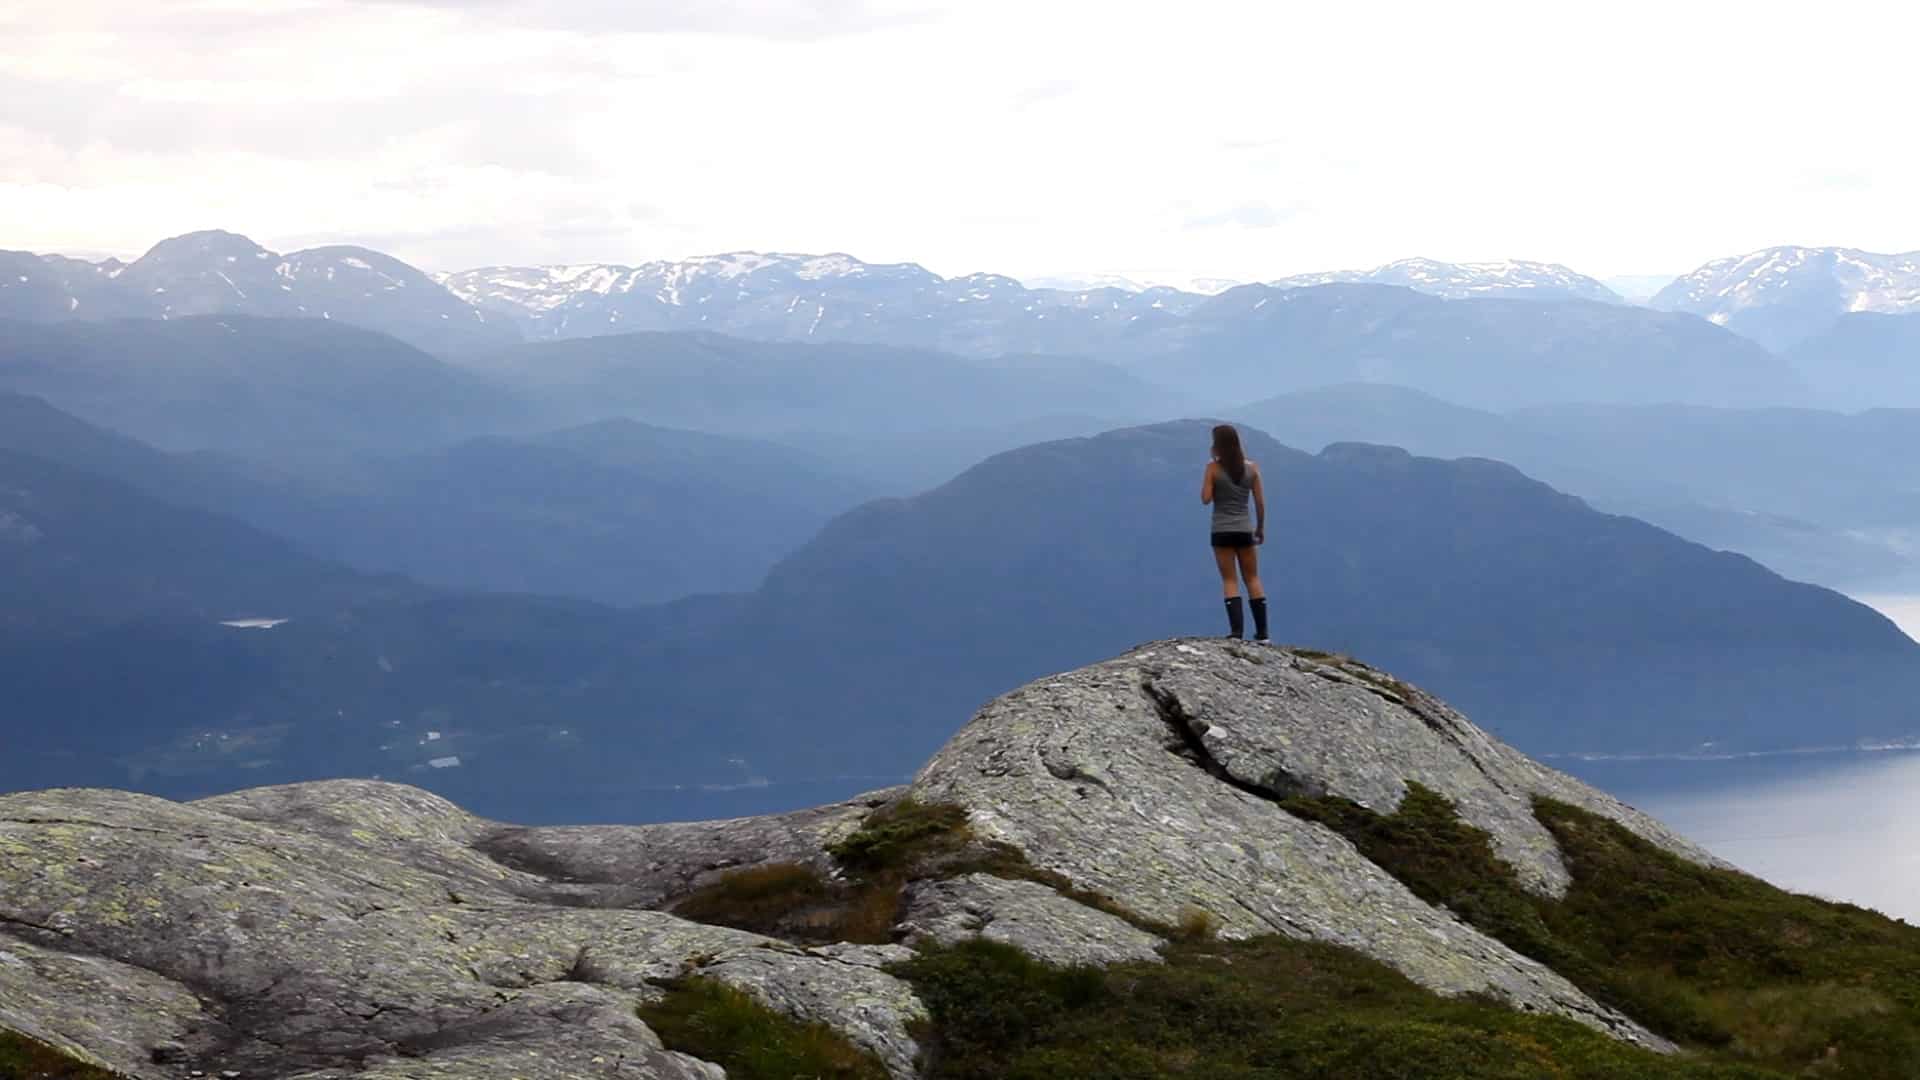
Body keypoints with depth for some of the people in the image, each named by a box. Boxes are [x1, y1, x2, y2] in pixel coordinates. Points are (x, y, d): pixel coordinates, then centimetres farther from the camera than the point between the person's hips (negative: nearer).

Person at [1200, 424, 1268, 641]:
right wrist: (1261, 527, 13)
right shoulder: (1251, 468, 0)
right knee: (1252, 579, 12)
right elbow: (1260, 502, 2)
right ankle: (1262, 631, 10)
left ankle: (1237, 630, -7)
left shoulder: (1213, 468, -8)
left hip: (1222, 530, -2)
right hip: (1245, 529, 2)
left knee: (1230, 580, 3)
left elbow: (1206, 498, -9)